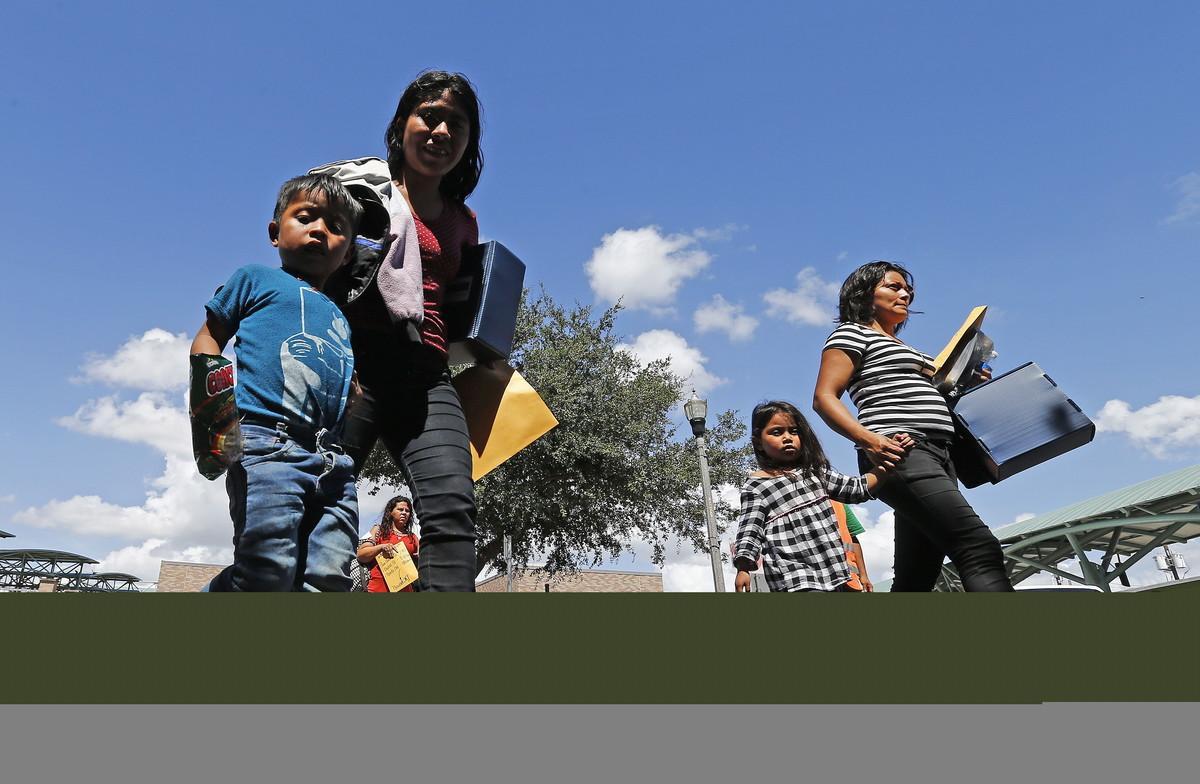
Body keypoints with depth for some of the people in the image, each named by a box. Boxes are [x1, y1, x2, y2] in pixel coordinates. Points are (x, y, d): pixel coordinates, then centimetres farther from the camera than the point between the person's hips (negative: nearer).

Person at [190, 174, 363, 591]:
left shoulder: (340, 317, 29)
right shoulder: (257, 279, 16)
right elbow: (208, 338, 11)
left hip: (333, 459, 5)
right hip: (269, 445, -5)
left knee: (329, 580, -2)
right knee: (267, 575, -16)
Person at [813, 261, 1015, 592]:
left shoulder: (905, 350, 32)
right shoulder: (852, 332, 5)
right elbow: (824, 398, -8)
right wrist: (869, 439, -23)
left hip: (936, 456, 9)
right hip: (900, 455, -9)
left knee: (916, 578, 4)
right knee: (980, 548, -22)